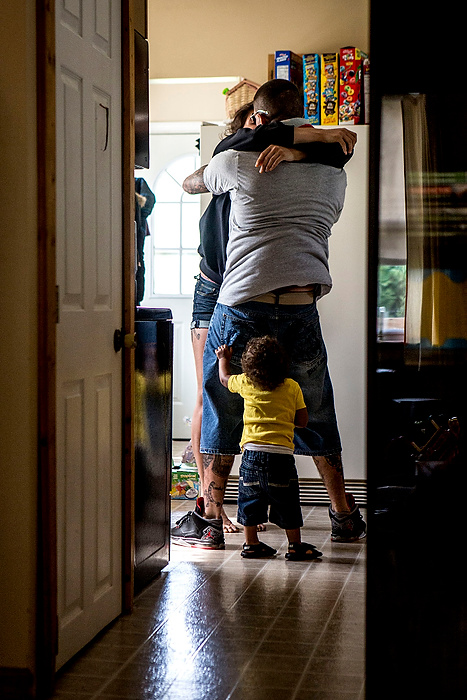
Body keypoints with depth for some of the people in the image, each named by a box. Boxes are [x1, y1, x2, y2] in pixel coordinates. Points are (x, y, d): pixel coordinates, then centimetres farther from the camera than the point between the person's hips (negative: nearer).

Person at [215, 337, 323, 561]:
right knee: (287, 504, 7)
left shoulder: (245, 383, 4)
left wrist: (223, 358, 43)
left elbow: (224, 378, 26)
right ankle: (295, 546, 12)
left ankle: (251, 543, 22)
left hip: (252, 450, 2)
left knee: (250, 499, 15)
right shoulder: (292, 387, 0)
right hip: (282, 453, -2)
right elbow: (302, 421, 5)